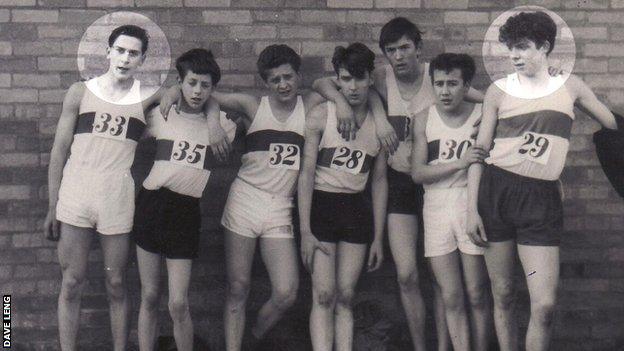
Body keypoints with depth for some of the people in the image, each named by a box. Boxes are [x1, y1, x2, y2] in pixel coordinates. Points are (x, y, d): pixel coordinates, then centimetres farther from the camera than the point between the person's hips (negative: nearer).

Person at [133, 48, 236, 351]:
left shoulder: (221, 123, 4)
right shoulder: (161, 116, 5)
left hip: (186, 212, -1)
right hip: (151, 203, 1)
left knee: (178, 305, -6)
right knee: (149, 297, 7)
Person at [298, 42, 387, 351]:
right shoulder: (321, 115, -5)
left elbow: (379, 181, 9)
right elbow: (306, 172, -6)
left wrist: (378, 238, 7)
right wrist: (305, 231, -12)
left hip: (357, 210, 3)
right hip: (320, 205, -3)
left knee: (345, 297, 3)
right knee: (324, 296, -9)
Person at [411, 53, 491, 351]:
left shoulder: (482, 116, -2)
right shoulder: (424, 119, 3)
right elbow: (418, 173, -4)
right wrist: (460, 163, -15)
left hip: (472, 208, -2)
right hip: (436, 211, 2)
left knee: (477, 296, 3)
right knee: (451, 298, 3)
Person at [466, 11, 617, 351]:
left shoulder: (570, 86, 9)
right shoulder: (499, 90, 5)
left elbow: (614, 125, 22)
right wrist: (471, 208, -3)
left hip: (541, 198, 0)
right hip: (495, 191, 0)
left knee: (545, 304, -10)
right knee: (502, 295, 4)